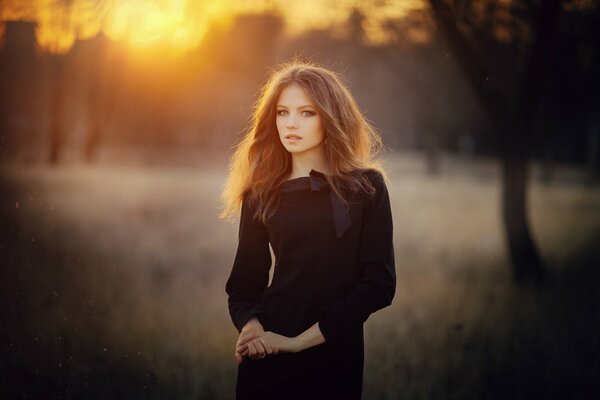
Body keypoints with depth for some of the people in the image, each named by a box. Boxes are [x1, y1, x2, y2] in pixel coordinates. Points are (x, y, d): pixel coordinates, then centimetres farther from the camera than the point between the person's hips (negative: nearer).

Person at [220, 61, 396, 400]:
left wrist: (300, 340, -15)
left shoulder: (366, 187, -3)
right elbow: (245, 283, 5)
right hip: (266, 358, 2)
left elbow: (379, 283, -9)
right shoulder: (261, 194, 4)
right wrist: (250, 327, -18)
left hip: (334, 357, -2)